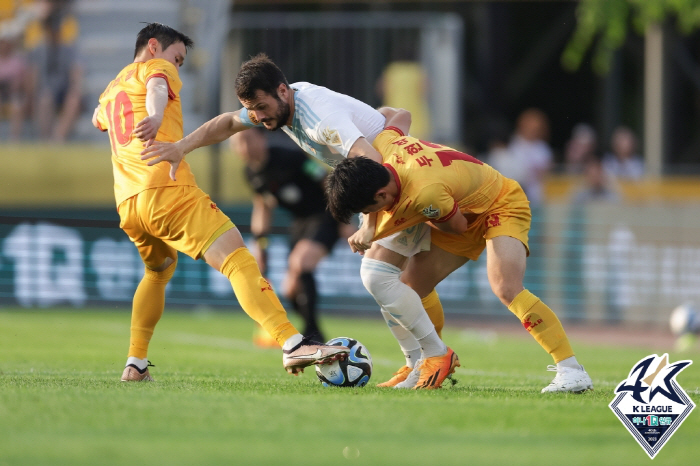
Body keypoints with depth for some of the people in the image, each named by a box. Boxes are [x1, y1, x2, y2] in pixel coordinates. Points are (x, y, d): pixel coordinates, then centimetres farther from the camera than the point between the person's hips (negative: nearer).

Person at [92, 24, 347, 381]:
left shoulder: (111, 90, 32)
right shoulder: (156, 68, 11)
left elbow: (97, 119, 56)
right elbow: (156, 89, -15)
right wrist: (155, 117, -36)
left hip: (128, 205, 8)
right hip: (168, 190, -8)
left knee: (159, 270, 35)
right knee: (238, 260, -18)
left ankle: (135, 364, 27)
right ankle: (291, 344, -37)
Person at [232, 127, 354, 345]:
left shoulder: (290, 159, -23)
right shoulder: (251, 172, 0)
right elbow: (262, 208, 18)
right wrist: (259, 243, 13)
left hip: (325, 217, -8)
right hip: (300, 222, 8)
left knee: (300, 264, -30)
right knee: (292, 290, 2)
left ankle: (312, 333, -25)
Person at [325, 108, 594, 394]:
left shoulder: (425, 194, -41)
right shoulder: (383, 145, -20)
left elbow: (458, 226, -21)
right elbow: (401, 116, 3)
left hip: (503, 205, -9)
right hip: (468, 210, 9)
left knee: (506, 289, -30)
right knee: (412, 284, 4)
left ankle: (571, 370, -26)